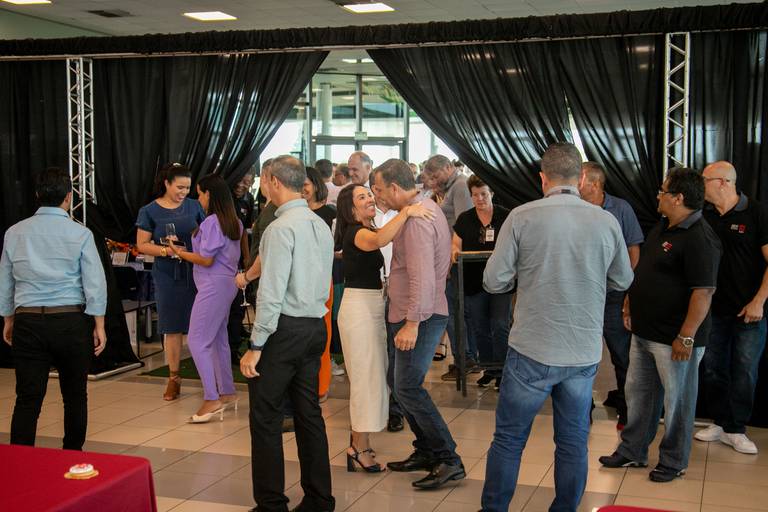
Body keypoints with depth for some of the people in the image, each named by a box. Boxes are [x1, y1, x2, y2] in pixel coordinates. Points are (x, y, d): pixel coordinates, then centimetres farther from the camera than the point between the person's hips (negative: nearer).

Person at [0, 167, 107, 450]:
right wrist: (99, 325, -1)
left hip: (28, 322, 2)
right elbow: (95, 283, -7)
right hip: (71, 321, -2)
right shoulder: (80, 234, -5)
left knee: (28, 398, 2)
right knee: (75, 395, 12)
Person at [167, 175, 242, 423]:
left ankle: (211, 399, -10)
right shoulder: (234, 222, 12)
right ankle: (227, 393, 25)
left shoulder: (211, 222, -16)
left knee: (197, 341, -7)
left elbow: (206, 260, -17)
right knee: (218, 340, 18)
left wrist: (180, 253, -3)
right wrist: (188, 252, 21)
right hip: (228, 283, 10)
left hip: (213, 286, -10)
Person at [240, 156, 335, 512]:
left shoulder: (281, 228, -15)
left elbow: (272, 292, -19)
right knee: (309, 413, 13)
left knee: (266, 418, 1)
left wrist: (256, 346, -15)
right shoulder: (321, 226, 11)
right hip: (315, 327, 8)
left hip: (284, 329, -8)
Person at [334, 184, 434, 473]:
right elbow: (380, 240, -38)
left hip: (372, 306, 10)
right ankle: (360, 449, 3)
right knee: (367, 377, -5)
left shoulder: (367, 230, 15)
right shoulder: (355, 232, -16)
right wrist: (406, 212, -46)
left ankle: (358, 440, 28)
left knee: (370, 375, 17)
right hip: (359, 307, -10)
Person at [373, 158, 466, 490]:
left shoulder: (416, 218, -18)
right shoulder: (427, 208, 16)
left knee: (408, 388, -9)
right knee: (406, 384, 15)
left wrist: (412, 322, -26)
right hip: (419, 315, 11)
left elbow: (422, 276, -26)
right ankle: (425, 453, 23)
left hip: (419, 317, -11)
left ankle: (448, 460, -4)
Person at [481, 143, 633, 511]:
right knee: (573, 443, 15)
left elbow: (494, 281, -8)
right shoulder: (607, 222, -2)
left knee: (508, 439, 11)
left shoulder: (522, 217, -10)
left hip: (532, 352, -2)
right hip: (585, 354, 2)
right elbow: (623, 281, 11)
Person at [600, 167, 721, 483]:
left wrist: (686, 337, -25)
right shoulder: (662, 229, 10)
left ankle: (673, 462, 22)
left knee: (676, 401, 7)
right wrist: (630, 305, 20)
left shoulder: (698, 238, -21)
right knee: (637, 392, 18)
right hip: (644, 332, 10)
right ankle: (632, 451, 31)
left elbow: (703, 292, -25)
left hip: (674, 338, -9)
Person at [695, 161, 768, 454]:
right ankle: (720, 423, 24)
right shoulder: (703, 216, 4)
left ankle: (736, 430, 16)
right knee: (712, 369, 10)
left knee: (744, 373, 4)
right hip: (712, 308, 4)